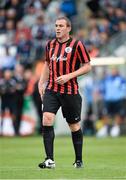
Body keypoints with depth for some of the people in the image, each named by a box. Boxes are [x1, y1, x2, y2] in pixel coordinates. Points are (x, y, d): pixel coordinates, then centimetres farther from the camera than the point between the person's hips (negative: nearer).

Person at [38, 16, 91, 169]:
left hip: (70, 91, -3)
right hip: (51, 90, 3)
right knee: (47, 119, -16)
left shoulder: (77, 45, -5)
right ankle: (50, 160, -17)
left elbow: (87, 66, -3)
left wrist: (69, 76, -14)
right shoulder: (50, 45, 10)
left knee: (74, 126, 6)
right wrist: (41, 83, 13)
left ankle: (79, 160, 23)